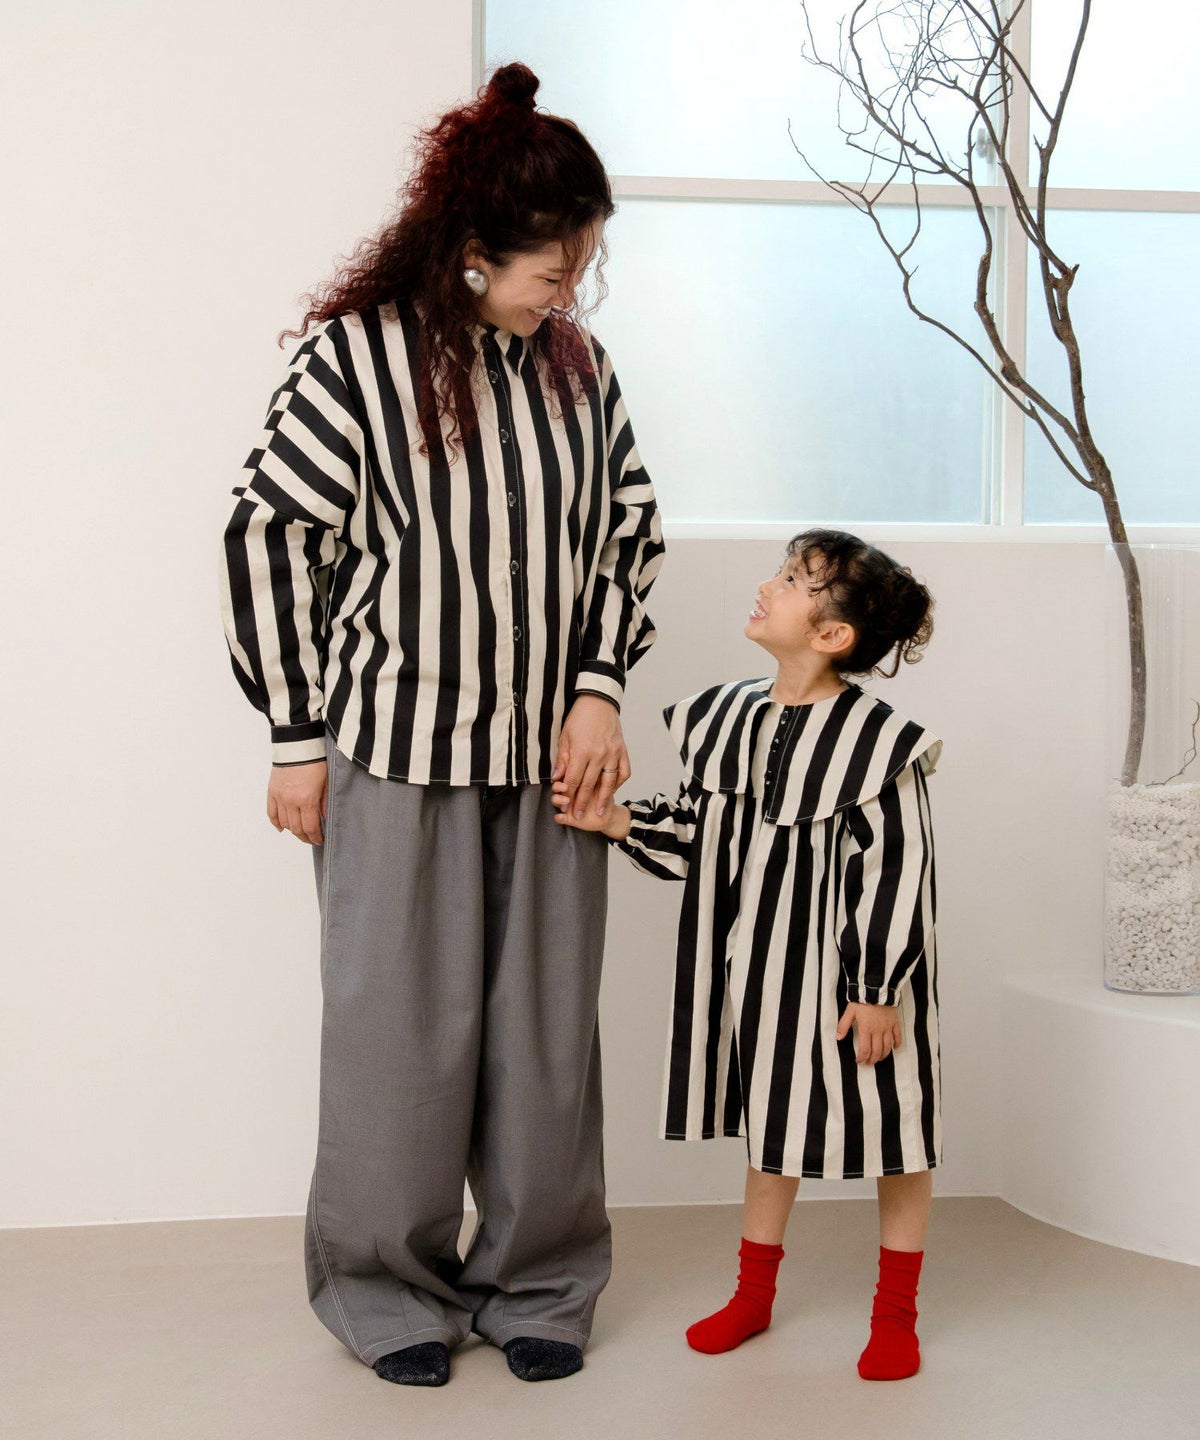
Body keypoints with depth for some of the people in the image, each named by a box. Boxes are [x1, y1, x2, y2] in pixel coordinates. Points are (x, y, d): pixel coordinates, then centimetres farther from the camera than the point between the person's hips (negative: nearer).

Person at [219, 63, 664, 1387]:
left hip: (549, 755, 5)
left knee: (547, 1024, 10)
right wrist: (298, 738, -5)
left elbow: (630, 529, 15)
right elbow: (271, 540, -6)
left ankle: (539, 1281, 26)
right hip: (397, 756, -4)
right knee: (403, 1027, 4)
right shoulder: (357, 355, -9)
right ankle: (387, 1289, 23)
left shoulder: (579, 361, 6)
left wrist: (599, 685, 2)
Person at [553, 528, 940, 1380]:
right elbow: (697, 834, 10)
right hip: (762, 971, 6)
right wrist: (617, 822, -5)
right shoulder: (725, 718, -1)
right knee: (771, 1127, 19)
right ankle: (755, 1293, 36)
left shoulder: (877, 741, -19)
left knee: (892, 1131, 8)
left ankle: (896, 1314, 26)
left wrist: (878, 992, -17)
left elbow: (899, 876, -17)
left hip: (853, 976, -6)